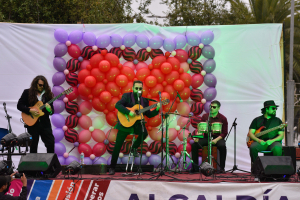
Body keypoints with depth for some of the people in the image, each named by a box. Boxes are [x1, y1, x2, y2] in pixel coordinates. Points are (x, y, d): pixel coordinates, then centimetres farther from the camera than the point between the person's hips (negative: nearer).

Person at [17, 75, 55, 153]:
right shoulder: (27, 93, 1)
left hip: (45, 123, 2)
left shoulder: (47, 94, 6)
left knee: (51, 143, -4)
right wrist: (30, 110, -15)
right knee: (33, 146, 6)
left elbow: (52, 111, 7)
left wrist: (49, 110, -17)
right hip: (32, 123, -2)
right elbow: (19, 105, -3)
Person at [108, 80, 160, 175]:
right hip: (125, 123, -3)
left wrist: (157, 109, -8)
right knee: (117, 146, -5)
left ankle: (134, 148, 2)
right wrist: (129, 112, -28)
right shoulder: (127, 96, -4)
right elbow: (117, 105, -19)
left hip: (137, 124, 3)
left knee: (144, 132, -27)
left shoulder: (144, 101, 8)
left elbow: (149, 115, 9)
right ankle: (112, 168, 8)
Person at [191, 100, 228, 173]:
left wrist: (216, 140, -19)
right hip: (206, 137, 3)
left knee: (223, 146, -36)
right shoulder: (205, 116, 8)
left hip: (218, 138, -2)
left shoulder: (223, 118, 1)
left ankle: (222, 168, -23)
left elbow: (224, 133, -3)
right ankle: (195, 167, -13)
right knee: (194, 145, -23)